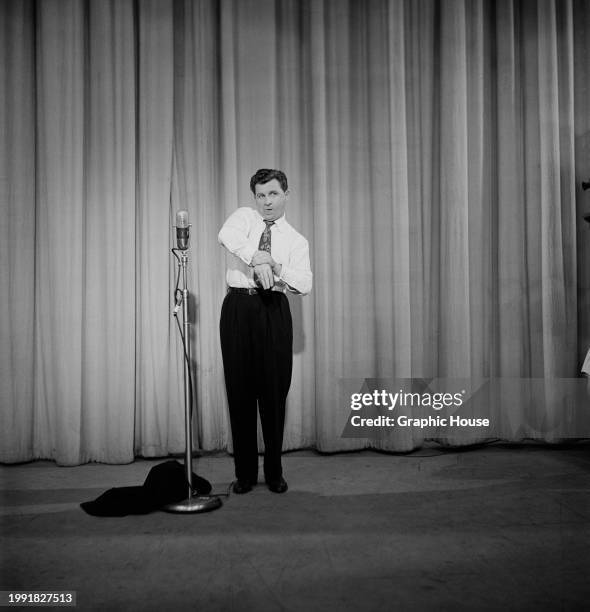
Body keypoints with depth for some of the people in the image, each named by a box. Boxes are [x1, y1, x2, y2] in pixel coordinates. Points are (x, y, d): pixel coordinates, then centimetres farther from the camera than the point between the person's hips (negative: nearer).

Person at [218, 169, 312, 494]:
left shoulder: (296, 241, 12)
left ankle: (275, 472, 15)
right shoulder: (244, 216, 11)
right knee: (240, 392, 2)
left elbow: (305, 284, -4)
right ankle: (245, 473, 14)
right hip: (238, 307, 0)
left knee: (274, 392, 0)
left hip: (274, 311, 0)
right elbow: (226, 236, -13)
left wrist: (275, 266, -17)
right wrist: (258, 258, -22)